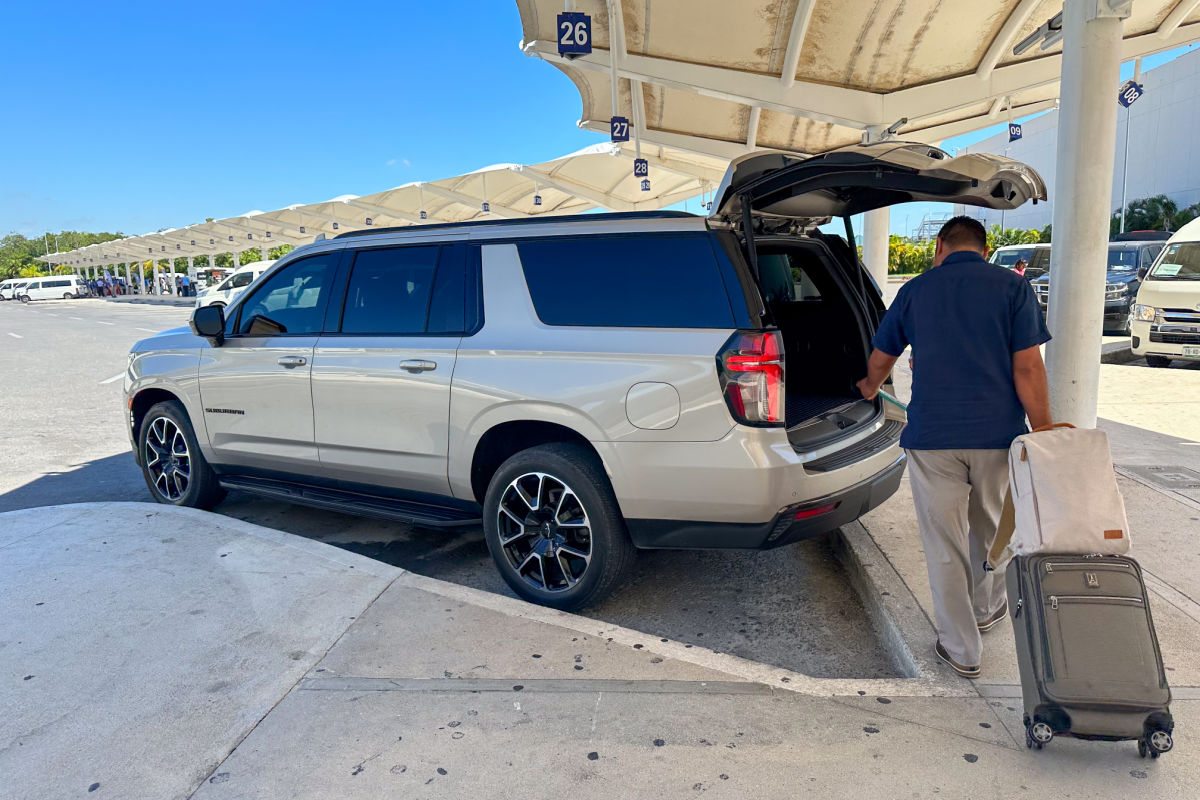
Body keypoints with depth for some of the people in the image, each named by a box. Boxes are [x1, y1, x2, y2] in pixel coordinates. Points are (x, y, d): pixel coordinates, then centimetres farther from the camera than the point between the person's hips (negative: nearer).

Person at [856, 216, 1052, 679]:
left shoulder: (915, 290, 5)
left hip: (932, 436, -1)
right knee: (990, 529, 24)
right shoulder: (1013, 287, 0)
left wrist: (869, 390, 38)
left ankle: (961, 650, 17)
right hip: (999, 434, 1)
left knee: (944, 545, 8)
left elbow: (879, 361, 16)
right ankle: (987, 609, 45)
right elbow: (1028, 370, -7)